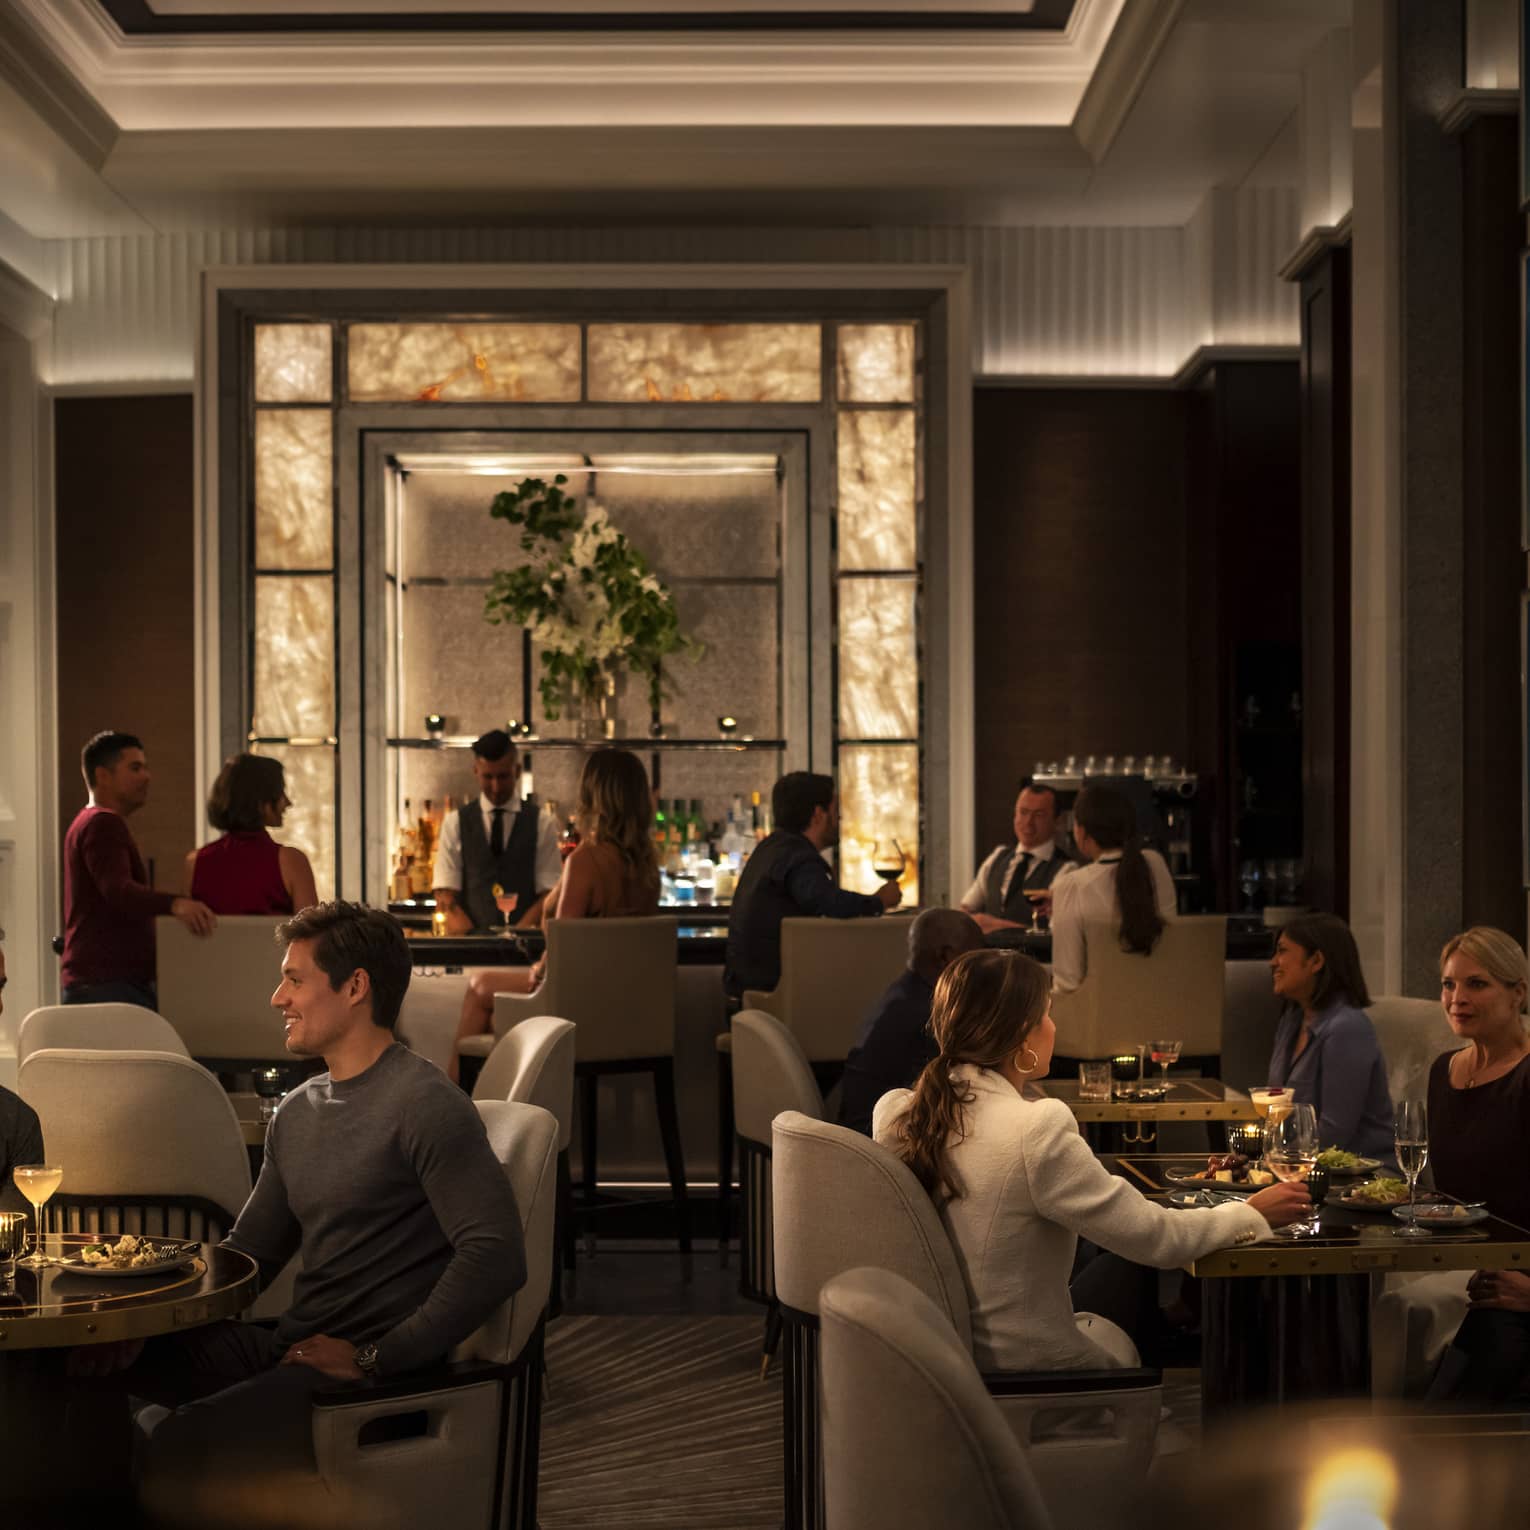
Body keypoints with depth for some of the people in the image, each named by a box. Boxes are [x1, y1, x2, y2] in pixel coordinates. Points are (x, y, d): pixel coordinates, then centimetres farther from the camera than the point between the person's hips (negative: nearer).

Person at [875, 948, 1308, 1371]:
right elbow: (1157, 1238, -18)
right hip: (1018, 1365, -6)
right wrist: (1254, 1213, -2)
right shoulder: (1036, 1129, -27)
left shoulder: (895, 1113, -7)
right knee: (1119, 1340, 27)